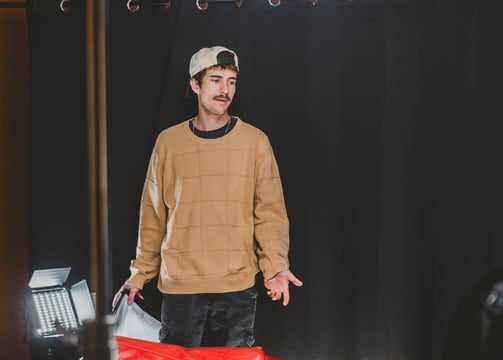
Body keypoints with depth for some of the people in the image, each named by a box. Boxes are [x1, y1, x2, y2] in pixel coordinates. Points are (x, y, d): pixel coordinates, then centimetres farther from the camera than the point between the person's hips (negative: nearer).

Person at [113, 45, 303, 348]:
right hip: (179, 286, 0)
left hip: (237, 287, 0)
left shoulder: (255, 141, 3)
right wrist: (140, 274, 6)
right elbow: (153, 214, 8)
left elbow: (270, 211, 1)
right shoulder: (169, 141, 4)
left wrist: (276, 266, -11)